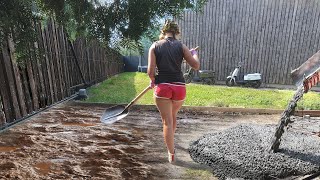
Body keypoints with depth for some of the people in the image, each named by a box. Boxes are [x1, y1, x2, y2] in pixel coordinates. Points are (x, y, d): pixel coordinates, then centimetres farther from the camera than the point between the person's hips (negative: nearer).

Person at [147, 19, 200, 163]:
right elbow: (196, 66, 4)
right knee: (173, 116, 27)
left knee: (167, 121, 9)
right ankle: (170, 141, 51)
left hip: (162, 87, -2)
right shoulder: (181, 46, 4)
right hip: (179, 87, 2)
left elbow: (150, 72, -6)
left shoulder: (155, 46, 2)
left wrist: (153, 81, 15)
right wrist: (194, 53, 24)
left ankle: (171, 154, 16)